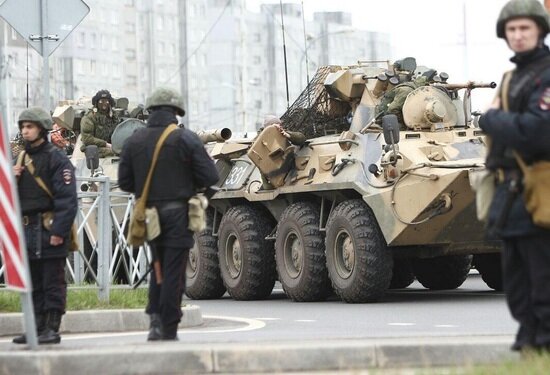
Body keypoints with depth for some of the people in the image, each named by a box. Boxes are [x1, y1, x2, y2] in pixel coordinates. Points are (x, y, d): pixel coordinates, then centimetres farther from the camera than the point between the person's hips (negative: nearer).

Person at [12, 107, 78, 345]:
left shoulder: (56, 158, -7)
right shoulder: (23, 158, 17)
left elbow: (67, 198, -13)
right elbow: (14, 196, 22)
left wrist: (59, 230, -19)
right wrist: (13, 179, 0)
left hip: (49, 230, -7)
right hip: (27, 230, 7)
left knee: (53, 282, -4)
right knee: (33, 283, 9)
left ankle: (52, 329, -2)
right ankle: (37, 327, 14)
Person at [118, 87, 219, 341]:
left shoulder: (134, 141, 3)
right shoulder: (185, 139, -8)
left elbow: (125, 183, 5)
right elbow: (210, 177, -9)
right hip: (177, 213, -4)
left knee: (159, 266, 20)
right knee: (173, 272, 1)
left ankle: (155, 318, 5)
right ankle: (168, 331, 3)